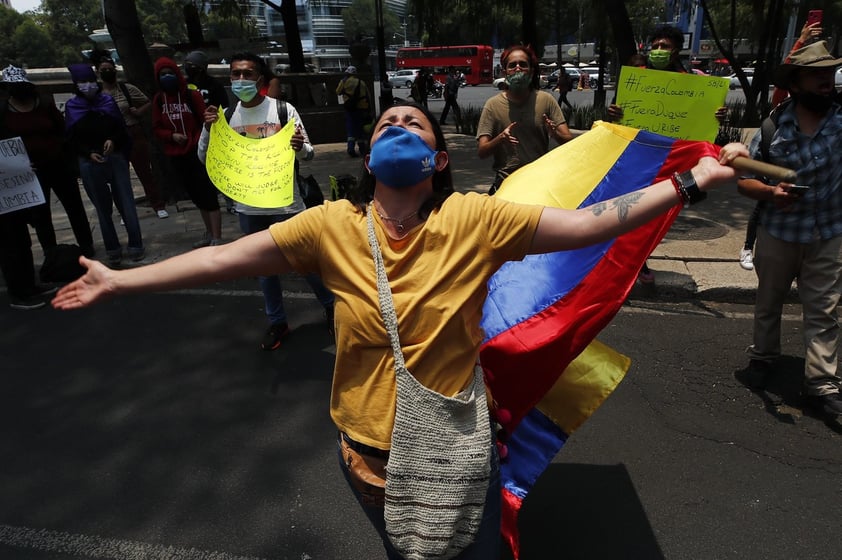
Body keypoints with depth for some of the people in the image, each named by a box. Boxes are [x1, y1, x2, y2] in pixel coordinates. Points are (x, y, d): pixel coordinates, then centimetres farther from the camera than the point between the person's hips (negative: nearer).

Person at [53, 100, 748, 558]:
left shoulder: (476, 219, -17)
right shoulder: (331, 225, -12)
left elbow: (587, 223, -17)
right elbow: (223, 258, -8)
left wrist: (690, 182, -18)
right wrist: (119, 280, -4)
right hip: (369, 449, 2)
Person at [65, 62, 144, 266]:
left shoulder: (108, 101, 6)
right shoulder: (72, 107, 5)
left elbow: (121, 127, 8)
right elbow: (72, 138, 5)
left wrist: (113, 140, -11)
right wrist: (89, 153, -11)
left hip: (115, 157, 0)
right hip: (89, 162, 0)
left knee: (126, 202, -2)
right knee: (102, 207, 5)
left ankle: (136, 245, 4)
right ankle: (112, 249, 12)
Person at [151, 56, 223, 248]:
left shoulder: (192, 95, -5)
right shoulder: (158, 100, 7)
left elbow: (205, 122, -7)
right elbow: (156, 129, 9)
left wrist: (200, 143, -18)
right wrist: (172, 135, -9)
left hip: (198, 152, -5)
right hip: (176, 156, 5)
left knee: (208, 194, -6)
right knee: (196, 196, 14)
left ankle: (217, 238, -5)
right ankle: (209, 233, 26)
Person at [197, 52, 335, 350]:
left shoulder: (283, 109, -8)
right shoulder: (225, 115, 2)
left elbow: (308, 155, -7)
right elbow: (206, 159, 4)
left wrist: (300, 147, -30)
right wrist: (207, 130, -14)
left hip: (285, 203, -3)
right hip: (249, 207, 4)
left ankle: (331, 306, 32)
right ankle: (277, 322, 33)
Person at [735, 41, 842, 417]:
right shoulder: (774, 127, -8)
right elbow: (743, 179, -6)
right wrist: (770, 192, -24)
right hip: (778, 231, 0)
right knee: (768, 301, 16)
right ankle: (763, 357, 36)